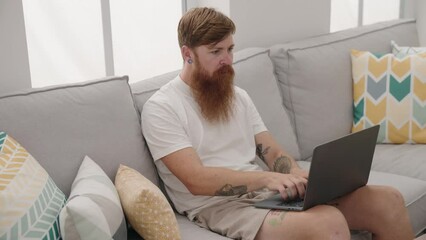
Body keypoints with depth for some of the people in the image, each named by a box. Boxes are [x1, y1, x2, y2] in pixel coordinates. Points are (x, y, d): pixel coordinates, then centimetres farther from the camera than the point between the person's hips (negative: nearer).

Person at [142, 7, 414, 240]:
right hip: (217, 206, -6)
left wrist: (299, 175, -12)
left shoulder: (238, 95, 16)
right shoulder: (161, 108, -7)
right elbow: (197, 180, -17)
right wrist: (267, 178, -29)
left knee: (388, 201, -9)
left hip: (265, 190, 7)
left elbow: (272, 151, 11)